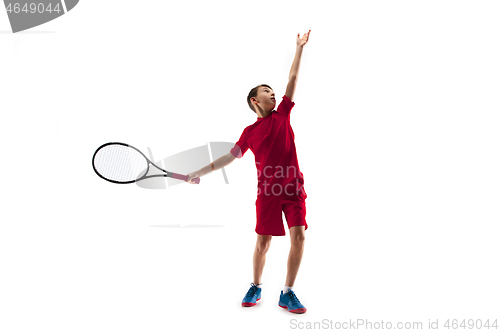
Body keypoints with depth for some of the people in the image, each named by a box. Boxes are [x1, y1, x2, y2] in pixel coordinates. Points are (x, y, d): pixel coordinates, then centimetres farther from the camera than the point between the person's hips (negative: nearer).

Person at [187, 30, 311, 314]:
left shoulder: (282, 115, 11)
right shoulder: (250, 131, 7)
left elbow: (293, 79, 11)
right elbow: (231, 156, 11)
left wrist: (300, 47, 12)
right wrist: (201, 172, 7)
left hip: (294, 188, 2)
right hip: (268, 191, -1)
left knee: (299, 237, -8)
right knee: (263, 242, 1)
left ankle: (288, 293, 6)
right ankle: (256, 287, 24)